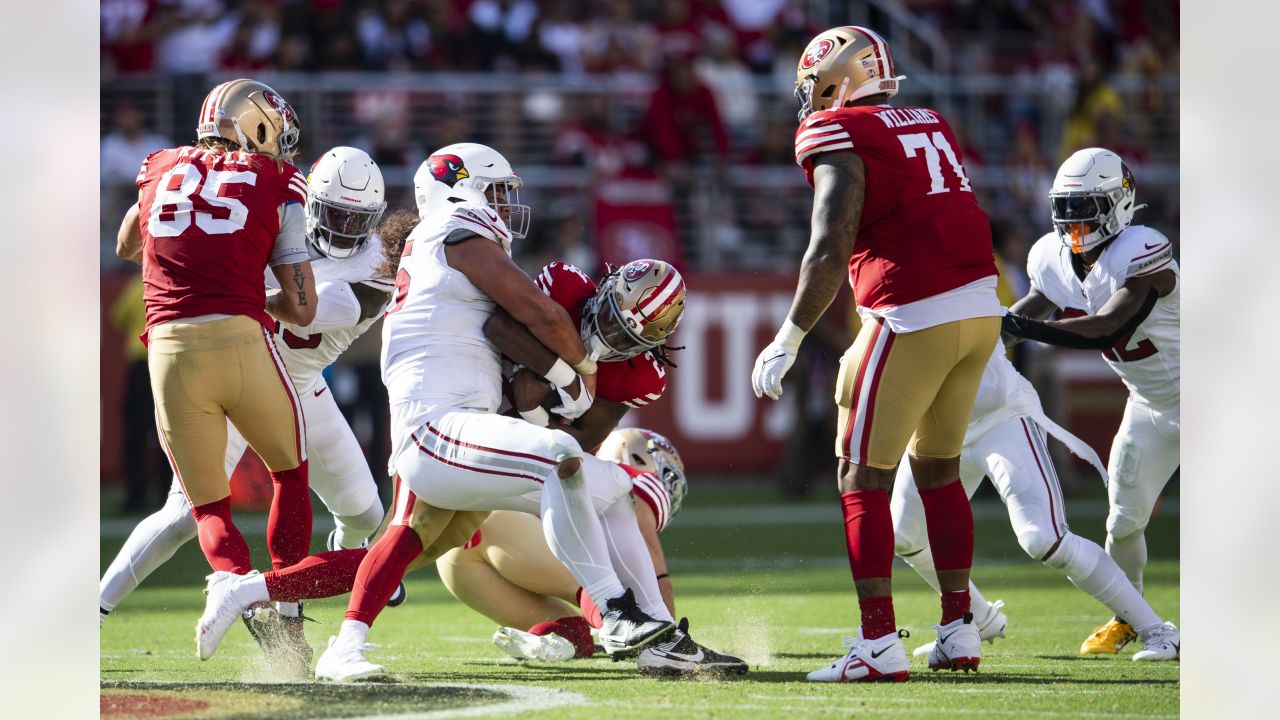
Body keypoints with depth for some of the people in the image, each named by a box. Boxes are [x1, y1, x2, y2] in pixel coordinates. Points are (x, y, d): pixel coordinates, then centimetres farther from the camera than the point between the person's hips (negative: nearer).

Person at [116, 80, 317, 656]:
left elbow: (126, 247, 36)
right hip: (242, 343, -2)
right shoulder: (276, 187, 7)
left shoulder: (163, 171, 15)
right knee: (290, 474, 23)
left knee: (208, 505, 15)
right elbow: (301, 309, 7)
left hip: (170, 352, 2)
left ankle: (234, 581, -14)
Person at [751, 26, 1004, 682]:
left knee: (863, 480, 1)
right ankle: (959, 633, 21)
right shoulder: (929, 127, 17)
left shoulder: (837, 138, -5)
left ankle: (879, 646, -2)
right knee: (938, 469, 19)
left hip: (914, 317, -7)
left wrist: (788, 342, -8)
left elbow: (830, 248, -13)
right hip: (981, 307, 7)